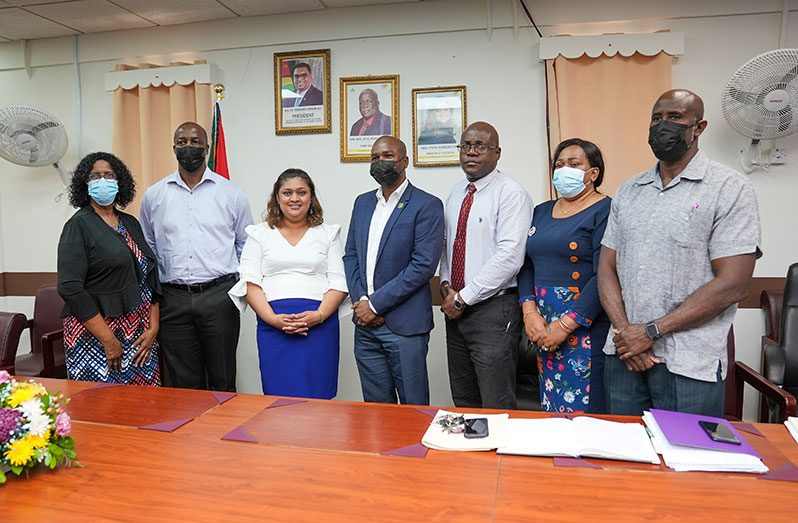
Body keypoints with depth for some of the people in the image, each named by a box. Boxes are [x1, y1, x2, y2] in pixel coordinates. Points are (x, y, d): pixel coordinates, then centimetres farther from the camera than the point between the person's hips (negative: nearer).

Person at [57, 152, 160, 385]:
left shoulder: (131, 223, 13)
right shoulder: (79, 225, -5)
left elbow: (150, 277, 12)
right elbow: (70, 287, -13)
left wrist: (153, 328, 2)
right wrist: (109, 341, -14)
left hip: (139, 335, 5)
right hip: (95, 333, -5)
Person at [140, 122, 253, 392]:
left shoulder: (231, 192, 4)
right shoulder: (154, 195, 9)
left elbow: (246, 245, 10)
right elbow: (147, 248, 17)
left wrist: (239, 287, 3)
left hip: (219, 296, -1)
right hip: (173, 299, 2)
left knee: (222, 382, 7)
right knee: (183, 384, 10)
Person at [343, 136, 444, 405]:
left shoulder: (427, 205, -7)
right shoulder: (362, 202, 14)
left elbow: (424, 264, -14)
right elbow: (350, 255, 13)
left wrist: (375, 304, -14)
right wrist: (361, 300, -4)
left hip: (404, 324, -5)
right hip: (365, 323, 6)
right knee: (376, 406, 15)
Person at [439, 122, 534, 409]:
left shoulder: (511, 193, -11)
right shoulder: (456, 192, 13)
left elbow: (509, 257, -20)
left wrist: (463, 298, -15)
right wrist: (446, 284, 2)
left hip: (493, 310, -7)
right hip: (456, 309, 7)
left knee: (496, 406, 0)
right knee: (463, 403, 17)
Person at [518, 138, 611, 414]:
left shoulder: (604, 210, -6)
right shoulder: (542, 211, 15)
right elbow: (526, 265, 10)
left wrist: (566, 325, -17)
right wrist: (530, 312, -5)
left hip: (585, 327, -6)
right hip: (542, 326, 6)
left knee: (583, 407, -1)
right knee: (550, 406, 12)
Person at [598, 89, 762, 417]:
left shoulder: (730, 189, -5)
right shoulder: (628, 192, 10)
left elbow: (733, 284, -12)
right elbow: (607, 268, 7)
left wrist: (651, 331, -14)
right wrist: (625, 331, -8)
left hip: (689, 365, -4)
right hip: (624, 356, 5)